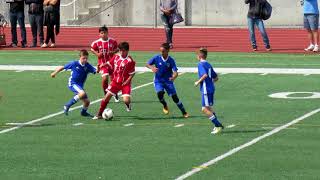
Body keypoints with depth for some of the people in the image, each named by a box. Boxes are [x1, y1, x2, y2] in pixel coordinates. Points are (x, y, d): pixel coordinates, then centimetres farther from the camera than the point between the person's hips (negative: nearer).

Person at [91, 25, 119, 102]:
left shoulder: (113, 41, -5)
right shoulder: (96, 43, -7)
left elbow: (117, 49, 9)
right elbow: (92, 49, 9)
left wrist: (113, 52, -11)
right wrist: (97, 54, -9)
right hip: (102, 63, -2)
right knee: (105, 78, -19)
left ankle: (115, 94, 34)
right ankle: (106, 95, 0)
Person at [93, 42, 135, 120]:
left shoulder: (130, 61, -15)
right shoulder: (116, 57, 0)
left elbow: (132, 73, -10)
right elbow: (109, 63, 14)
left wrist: (127, 81, -18)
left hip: (125, 83, -4)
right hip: (115, 82, 4)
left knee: (126, 100, -18)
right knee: (107, 97, -1)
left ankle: (128, 104, 22)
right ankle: (99, 114, 9)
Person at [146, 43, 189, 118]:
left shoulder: (171, 60, -12)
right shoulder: (157, 58, -10)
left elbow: (175, 72, -17)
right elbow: (147, 64, 1)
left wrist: (173, 77, -40)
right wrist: (152, 67, -22)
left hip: (168, 81, 0)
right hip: (158, 81, 0)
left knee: (174, 97, -4)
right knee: (160, 93, -28)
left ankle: (184, 112, 13)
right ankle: (165, 106, 5)